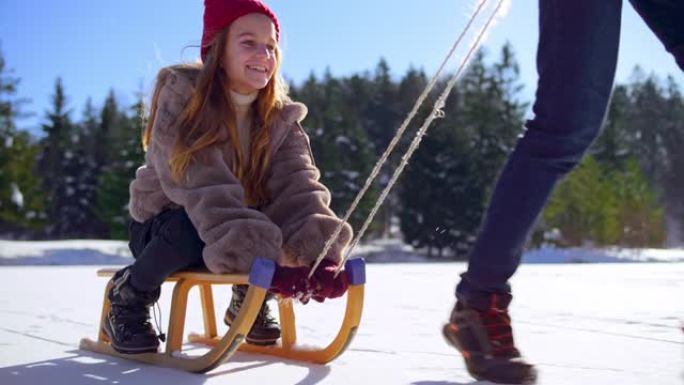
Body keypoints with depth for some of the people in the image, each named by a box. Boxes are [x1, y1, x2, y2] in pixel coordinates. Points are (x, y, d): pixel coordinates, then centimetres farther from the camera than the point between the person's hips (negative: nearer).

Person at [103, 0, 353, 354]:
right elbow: (205, 190, -37)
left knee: (303, 235, -23)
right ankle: (128, 295, -7)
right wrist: (262, 261, -50)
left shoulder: (280, 117, -8)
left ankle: (247, 298, 6)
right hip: (161, 226, -4)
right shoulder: (181, 95, -23)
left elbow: (297, 186, -23)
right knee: (192, 230, -38)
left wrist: (321, 256, -43)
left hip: (235, 229, 4)